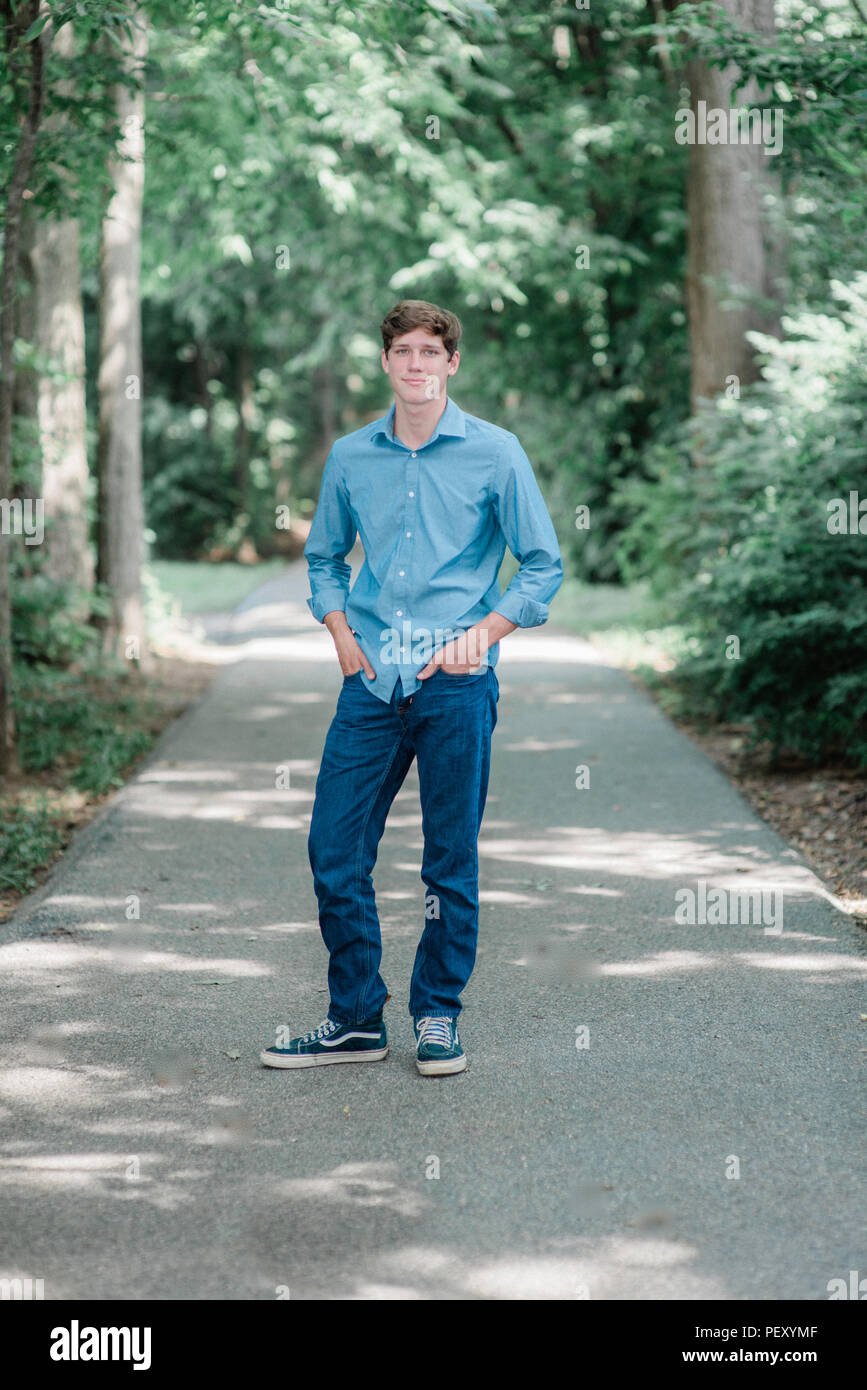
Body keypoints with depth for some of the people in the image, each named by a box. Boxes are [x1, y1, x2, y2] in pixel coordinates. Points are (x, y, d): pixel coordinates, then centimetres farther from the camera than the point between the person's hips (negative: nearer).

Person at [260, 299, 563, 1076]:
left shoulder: (495, 453, 0)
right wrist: (341, 634, 6)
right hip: (372, 684, 3)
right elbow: (323, 557, 21)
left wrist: (481, 635, -8)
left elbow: (544, 565, 3)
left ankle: (439, 1017, 18)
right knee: (335, 851, 1)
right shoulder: (350, 457, 9)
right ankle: (356, 1019, 14)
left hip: (456, 687, -3)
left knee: (451, 860, 4)